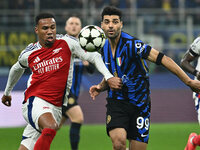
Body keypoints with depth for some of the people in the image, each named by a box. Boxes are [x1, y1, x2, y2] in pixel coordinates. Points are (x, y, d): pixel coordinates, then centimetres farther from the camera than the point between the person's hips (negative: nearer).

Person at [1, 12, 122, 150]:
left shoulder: (67, 43, -2)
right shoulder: (28, 54, 2)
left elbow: (93, 56, 2)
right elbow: (17, 69, 24)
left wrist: (109, 77, -11)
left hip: (56, 106, 2)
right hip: (35, 101, -2)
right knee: (50, 128, -33)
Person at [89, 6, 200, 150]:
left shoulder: (131, 44, -16)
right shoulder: (104, 48, 5)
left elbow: (163, 59, -20)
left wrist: (188, 81, -25)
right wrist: (101, 87, 2)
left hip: (140, 104, -3)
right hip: (116, 101, 3)